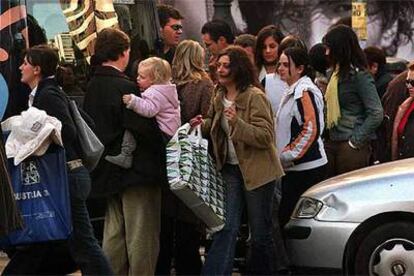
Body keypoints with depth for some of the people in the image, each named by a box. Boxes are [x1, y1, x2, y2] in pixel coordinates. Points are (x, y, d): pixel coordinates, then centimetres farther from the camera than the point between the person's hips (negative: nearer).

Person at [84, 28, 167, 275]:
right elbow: (144, 129, -21)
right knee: (141, 236, -3)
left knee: (114, 232, 15)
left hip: (108, 171, 8)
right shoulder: (124, 87, -18)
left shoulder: (93, 86, 7)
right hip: (136, 171, -8)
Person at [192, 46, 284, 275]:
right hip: (231, 168, 6)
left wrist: (237, 122, -32)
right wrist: (204, 124, 5)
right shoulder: (219, 97, 8)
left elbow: (265, 136, -21)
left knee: (260, 231, 5)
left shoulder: (254, 97, -15)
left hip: (256, 170, -6)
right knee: (227, 228, -3)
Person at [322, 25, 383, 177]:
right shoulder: (336, 73, 13)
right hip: (332, 144, 8)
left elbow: (376, 114, -17)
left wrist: (356, 141, -15)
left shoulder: (359, 76, -11)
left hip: (352, 147, -8)